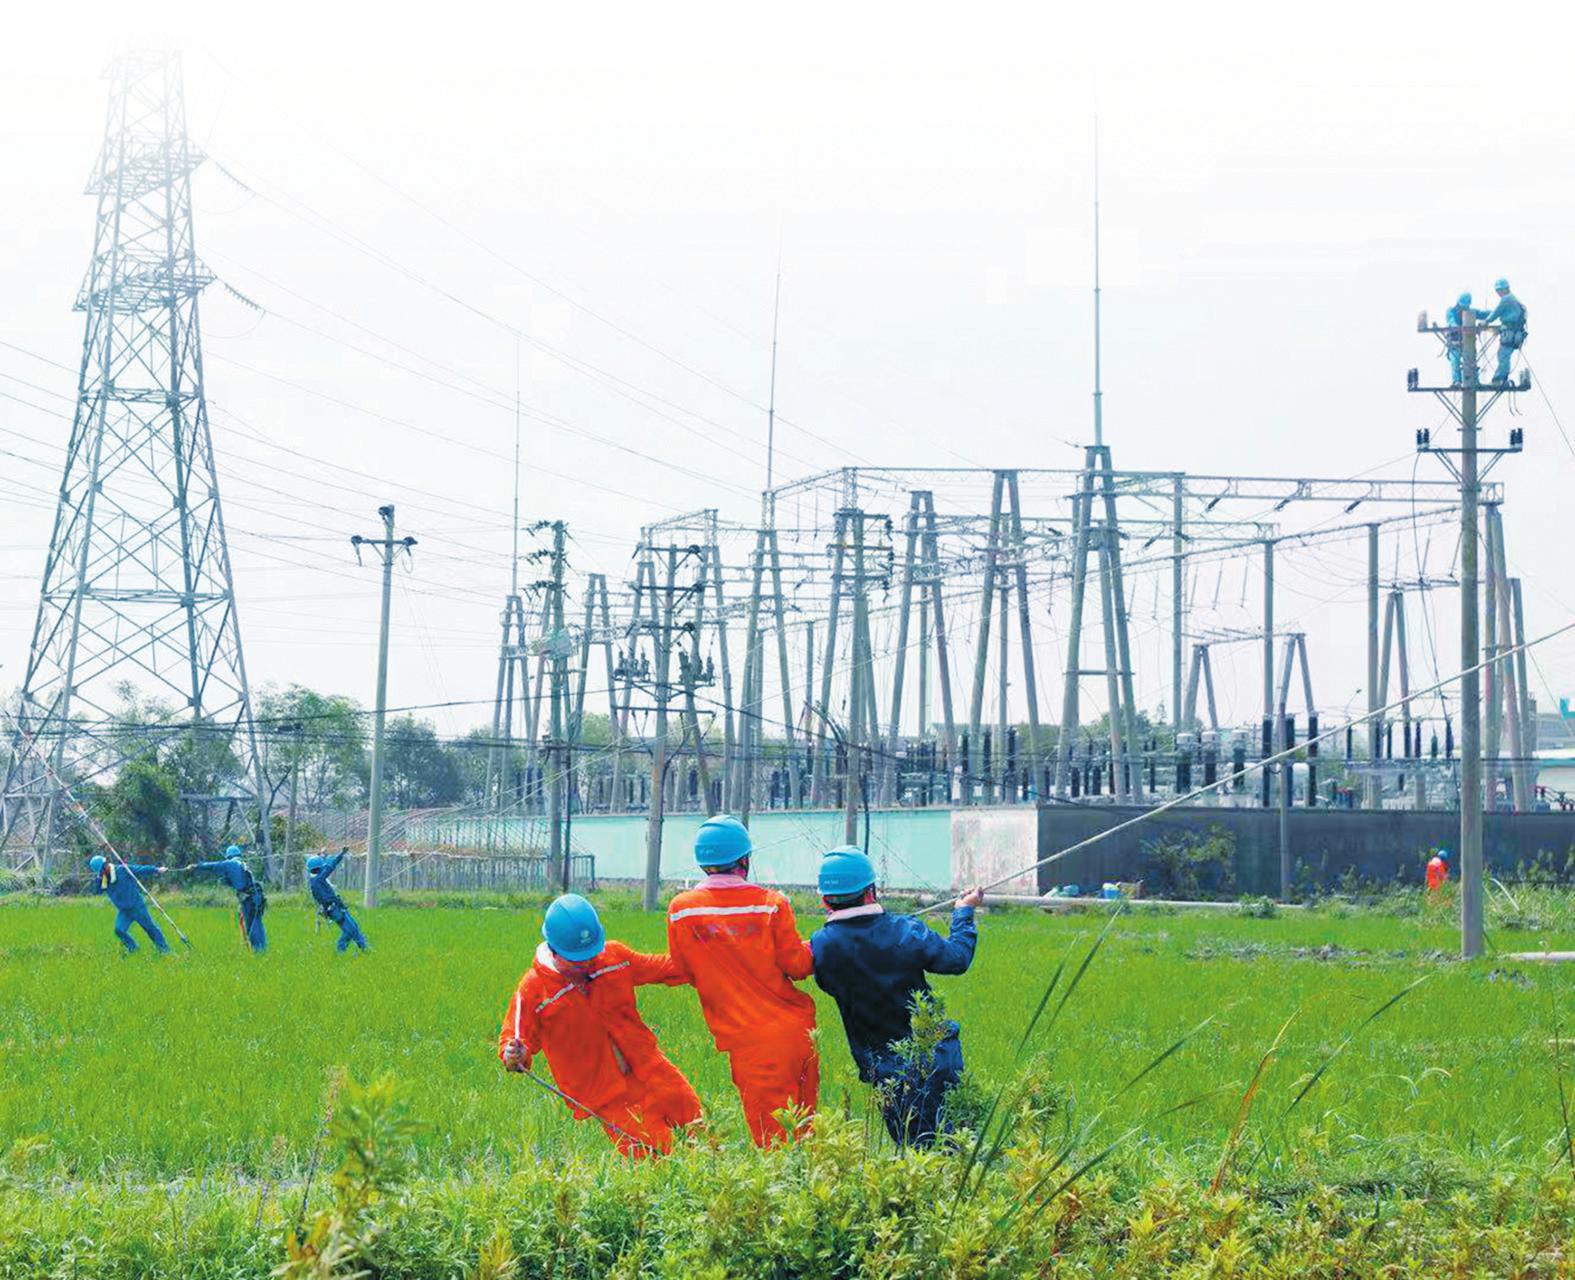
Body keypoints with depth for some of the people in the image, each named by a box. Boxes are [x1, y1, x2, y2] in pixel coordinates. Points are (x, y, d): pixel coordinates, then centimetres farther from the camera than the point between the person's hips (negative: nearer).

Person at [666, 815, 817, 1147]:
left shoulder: (681, 910, -3)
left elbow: (683, 971, 7)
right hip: (796, 1029, 1)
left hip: (749, 1042, -1)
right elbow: (797, 965, -3)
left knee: (772, 1138, 1)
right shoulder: (772, 904, -6)